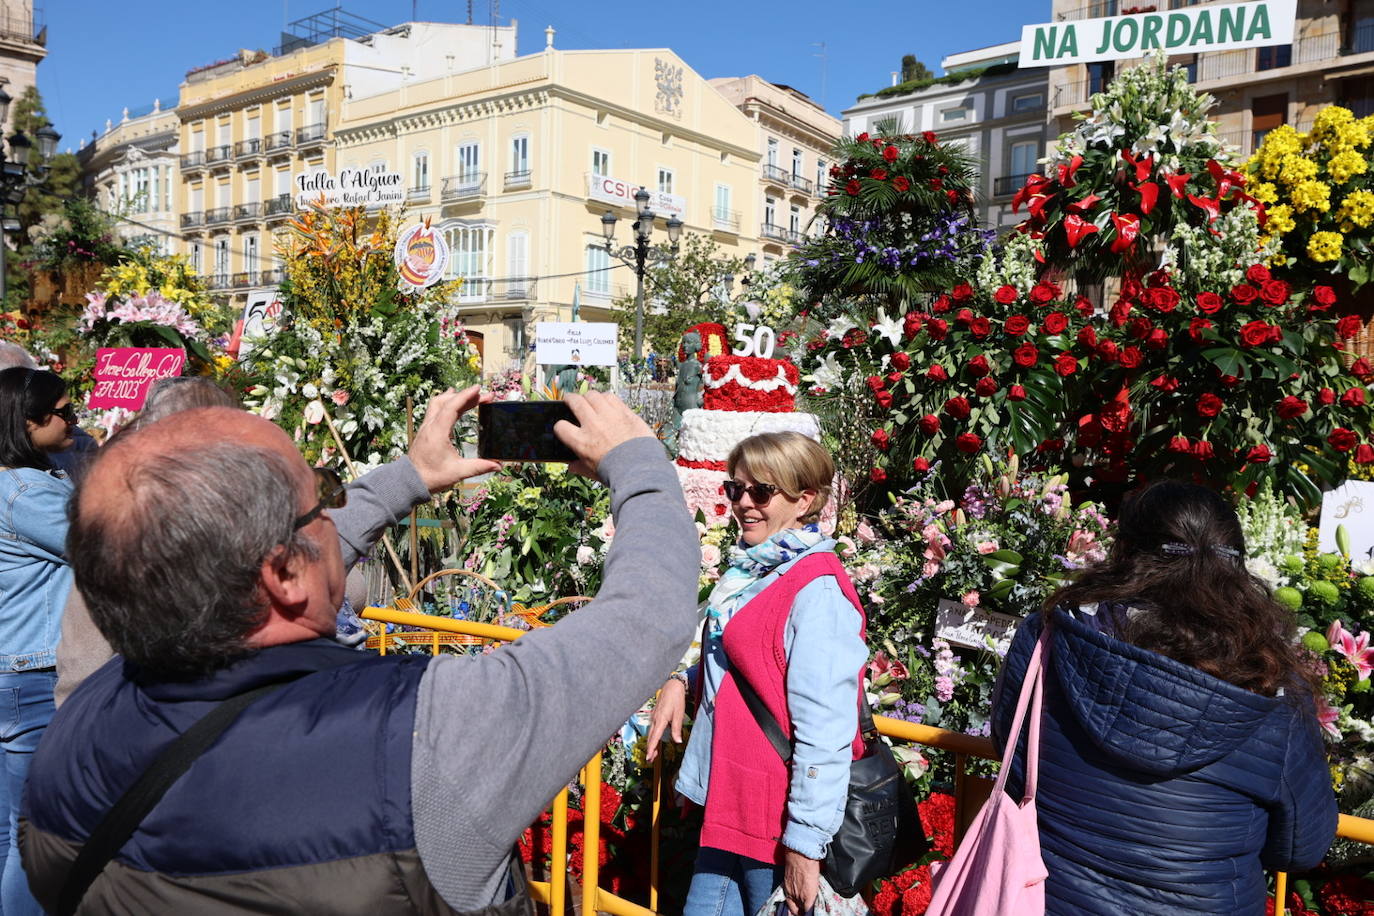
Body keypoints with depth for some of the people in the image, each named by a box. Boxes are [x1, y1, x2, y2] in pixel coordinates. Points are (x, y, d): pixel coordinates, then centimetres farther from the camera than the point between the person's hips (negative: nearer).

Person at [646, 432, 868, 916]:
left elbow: (823, 732, -23)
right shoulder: (754, 570, 8)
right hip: (730, 802, 9)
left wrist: (805, 842, -21)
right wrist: (683, 680, 4)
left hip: (779, 820, -8)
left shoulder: (817, 592, -20)